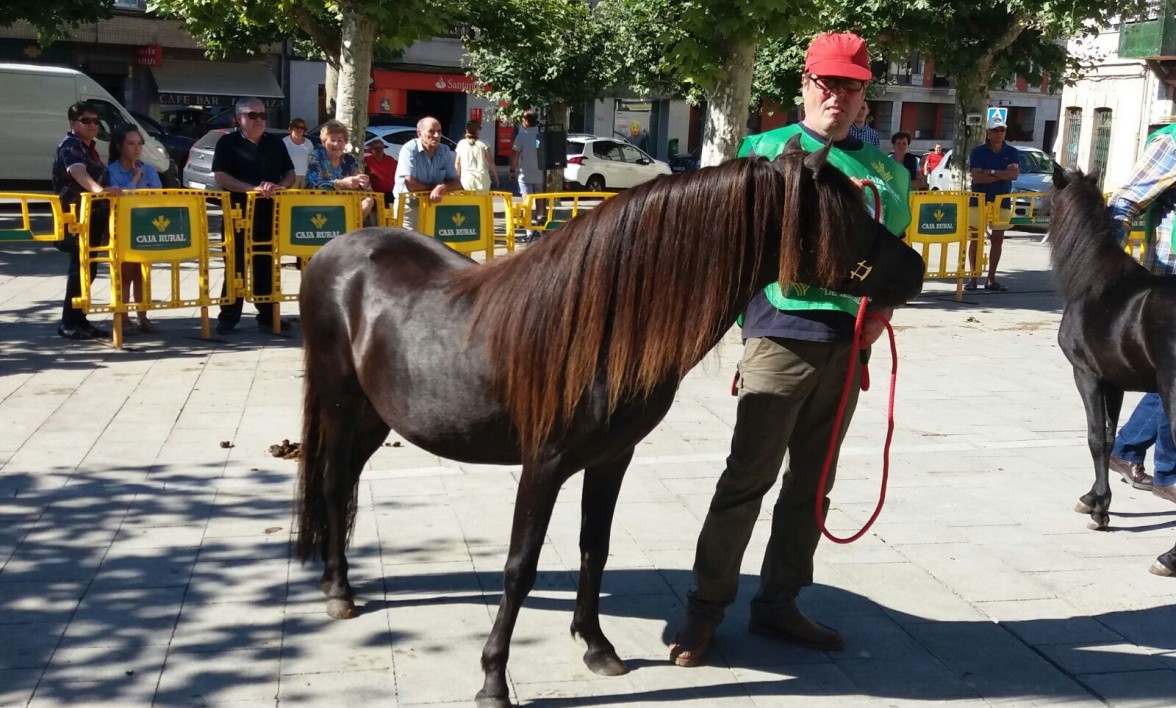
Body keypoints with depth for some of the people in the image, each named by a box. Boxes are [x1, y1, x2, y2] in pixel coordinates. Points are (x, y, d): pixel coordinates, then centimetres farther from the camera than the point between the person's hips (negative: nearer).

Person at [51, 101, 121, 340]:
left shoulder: (89, 147, 16)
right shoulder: (70, 146, -14)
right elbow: (77, 172, -35)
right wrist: (97, 189, -53)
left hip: (93, 215, 9)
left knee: (87, 268, 12)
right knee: (80, 267, -9)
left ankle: (78, 319, 19)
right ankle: (69, 323, -4)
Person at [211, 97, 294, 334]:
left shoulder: (275, 142, 13)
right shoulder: (228, 143, -1)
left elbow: (290, 172, 14)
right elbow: (220, 177, -12)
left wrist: (281, 186, -9)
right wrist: (253, 188, -23)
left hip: (270, 213, 4)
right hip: (239, 212, -3)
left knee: (266, 266, 9)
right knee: (236, 266, 1)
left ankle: (267, 315, 16)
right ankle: (228, 317, 8)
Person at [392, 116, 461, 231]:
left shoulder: (445, 151, 1)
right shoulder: (409, 149, -14)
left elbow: (456, 183, -2)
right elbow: (410, 184, -22)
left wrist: (442, 188, -24)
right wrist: (435, 187, -9)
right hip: (409, 205, -4)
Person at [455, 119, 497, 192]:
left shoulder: (461, 144, 5)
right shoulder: (483, 143, -2)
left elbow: (458, 163, 9)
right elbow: (490, 161, -1)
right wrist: (495, 176, 9)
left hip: (467, 178, 2)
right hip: (482, 178, -2)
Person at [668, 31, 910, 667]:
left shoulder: (881, 167, 11)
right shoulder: (765, 149, 2)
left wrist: (883, 311, -3)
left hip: (848, 343, 5)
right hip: (780, 333, -4)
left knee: (811, 484, 12)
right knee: (747, 478, -2)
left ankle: (778, 603, 24)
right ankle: (706, 608, 10)